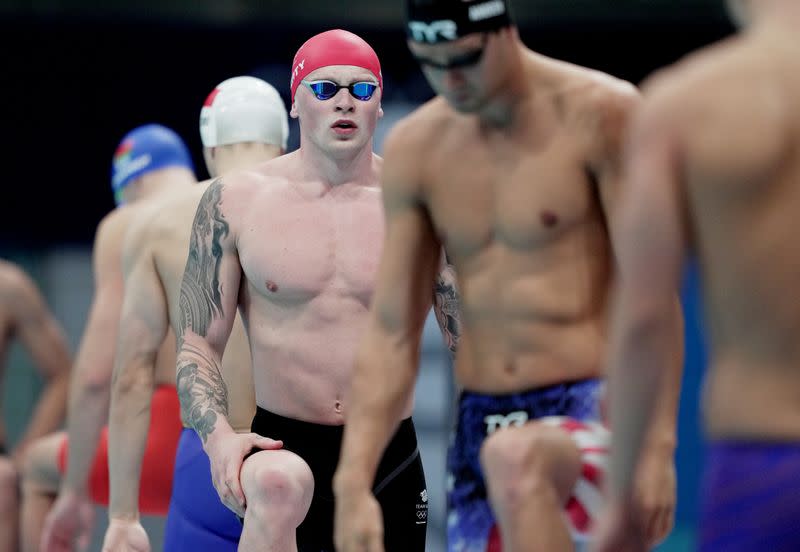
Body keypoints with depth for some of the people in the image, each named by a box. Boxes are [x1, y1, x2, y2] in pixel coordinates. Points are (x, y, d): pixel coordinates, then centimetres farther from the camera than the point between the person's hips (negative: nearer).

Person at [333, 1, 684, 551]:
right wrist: (353, 485, -3)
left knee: (515, 461, -38)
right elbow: (390, 335, 6)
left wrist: (658, 446, -20)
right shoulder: (413, 149, 7)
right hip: (479, 421, 6)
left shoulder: (599, 113, -8)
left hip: (592, 411, -6)